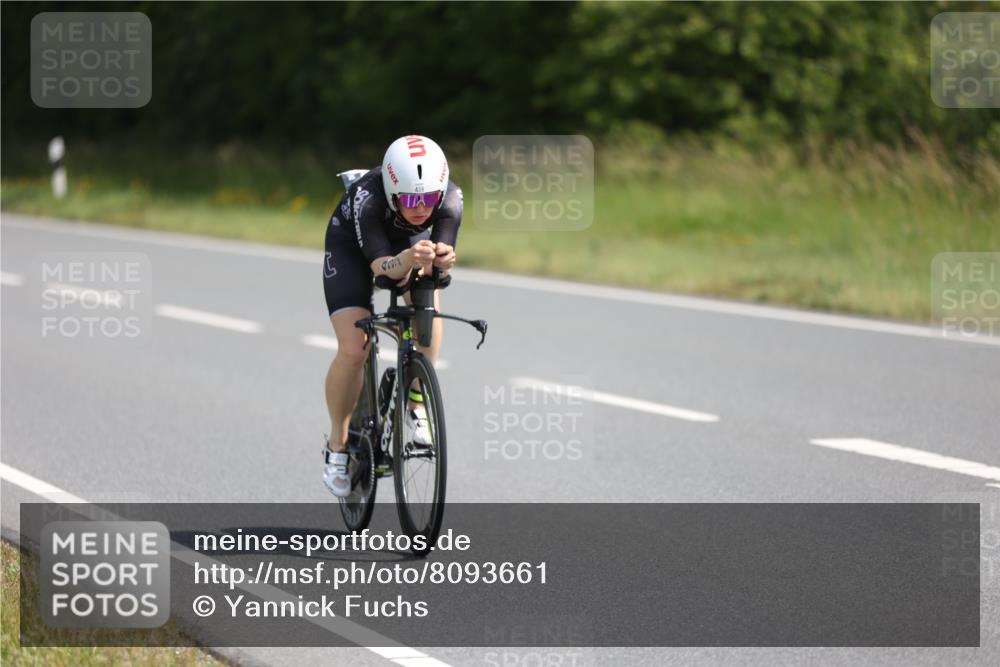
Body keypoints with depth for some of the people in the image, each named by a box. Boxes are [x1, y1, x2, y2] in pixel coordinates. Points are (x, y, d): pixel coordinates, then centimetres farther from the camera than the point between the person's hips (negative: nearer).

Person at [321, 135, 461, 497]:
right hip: (352, 245, -3)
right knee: (353, 351, -15)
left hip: (408, 241, 3)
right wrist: (408, 260, -66)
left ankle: (416, 406, -11)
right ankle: (337, 444, 7)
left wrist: (442, 258, -63)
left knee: (428, 299, -29)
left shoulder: (450, 197, -33)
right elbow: (381, 265, -45)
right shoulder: (368, 198, -40)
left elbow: (442, 257, -39)